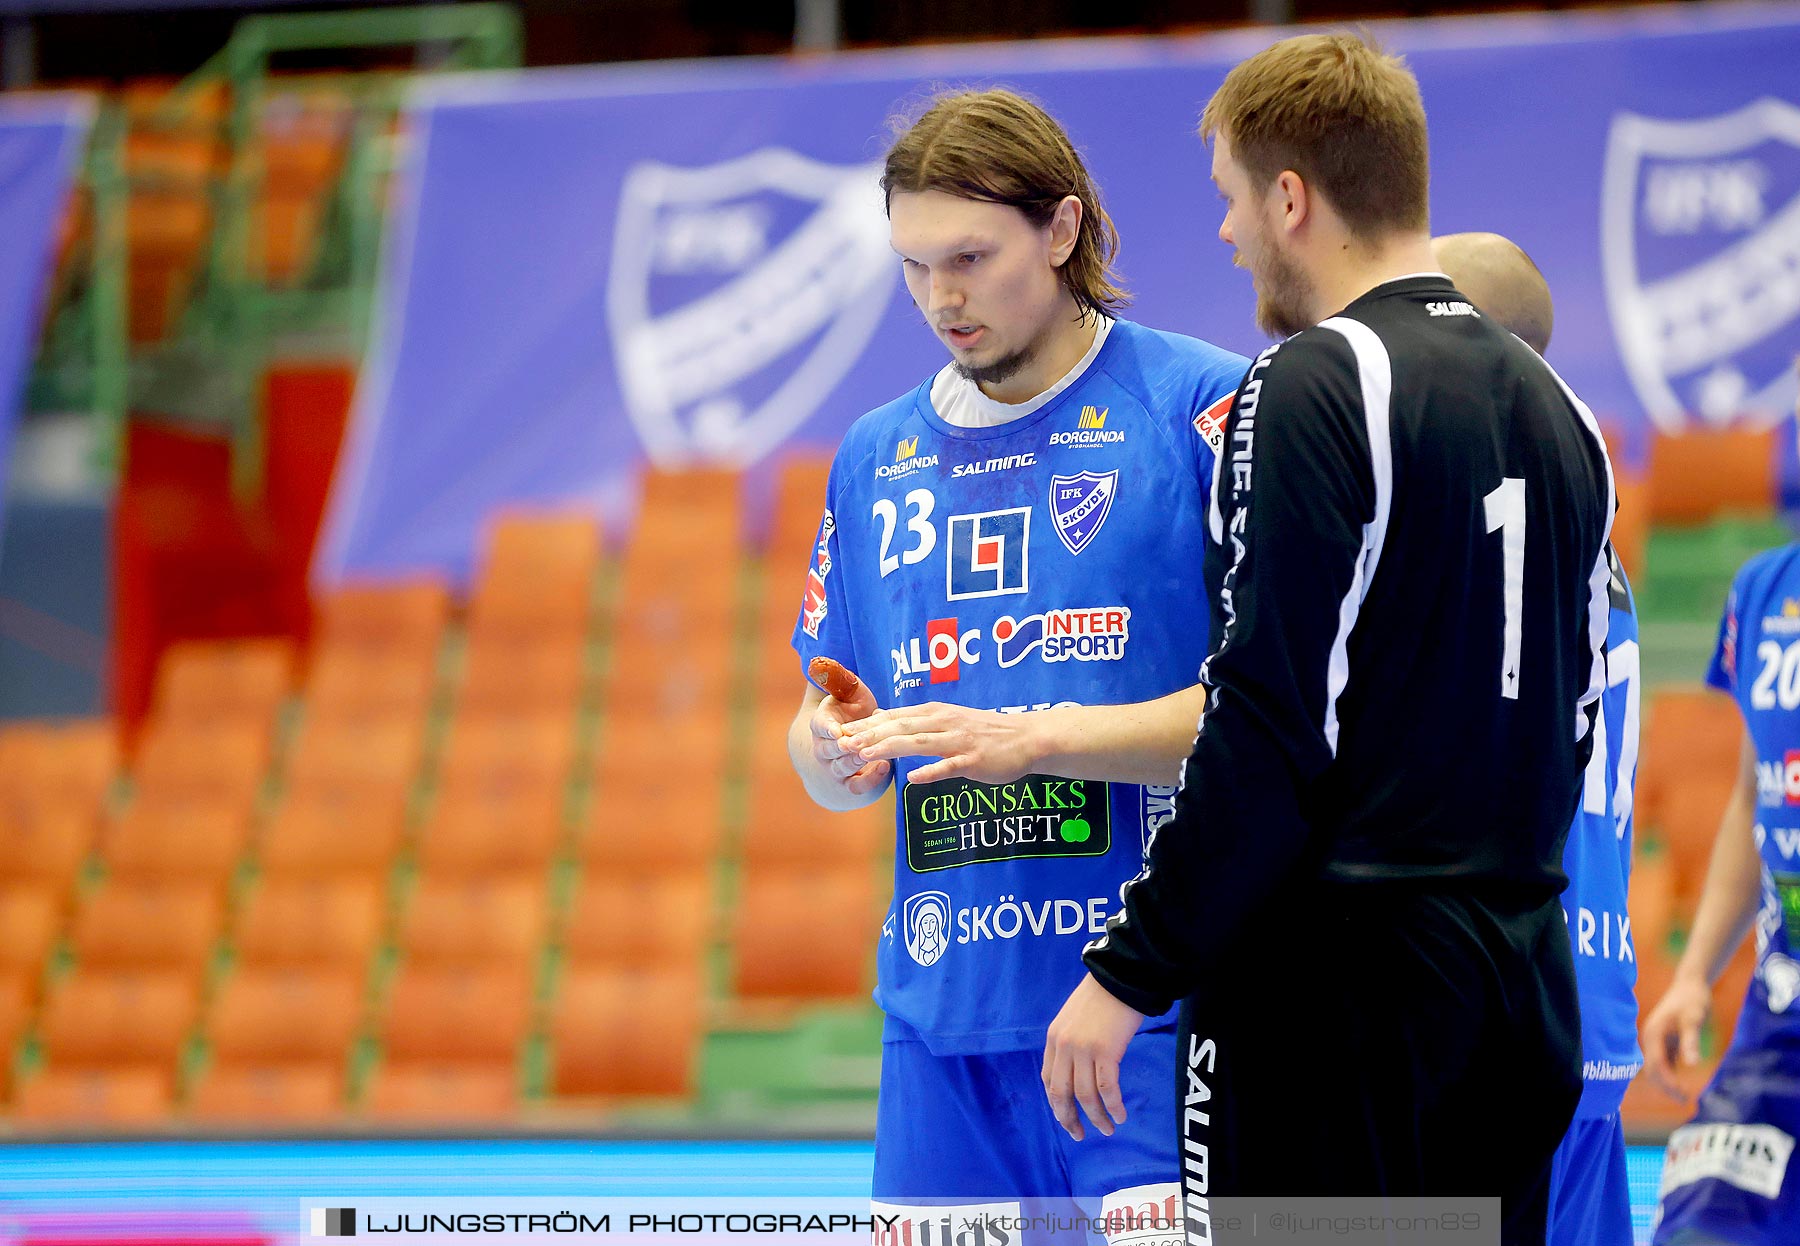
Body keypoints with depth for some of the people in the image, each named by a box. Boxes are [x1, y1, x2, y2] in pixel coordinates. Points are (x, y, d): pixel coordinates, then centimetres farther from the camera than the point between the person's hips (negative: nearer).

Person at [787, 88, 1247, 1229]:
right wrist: (835, 753, -3)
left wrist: (1032, 738, -14)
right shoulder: (878, 457, 16)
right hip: (943, 1025, 5)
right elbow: (827, 775, 21)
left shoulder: (1204, 406, -2)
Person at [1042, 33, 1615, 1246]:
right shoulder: (1554, 407, 13)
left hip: (1337, 971, -8)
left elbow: (1271, 724, -17)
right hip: (1524, 983, 8)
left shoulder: (1317, 385, -12)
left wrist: (1132, 971, -14)